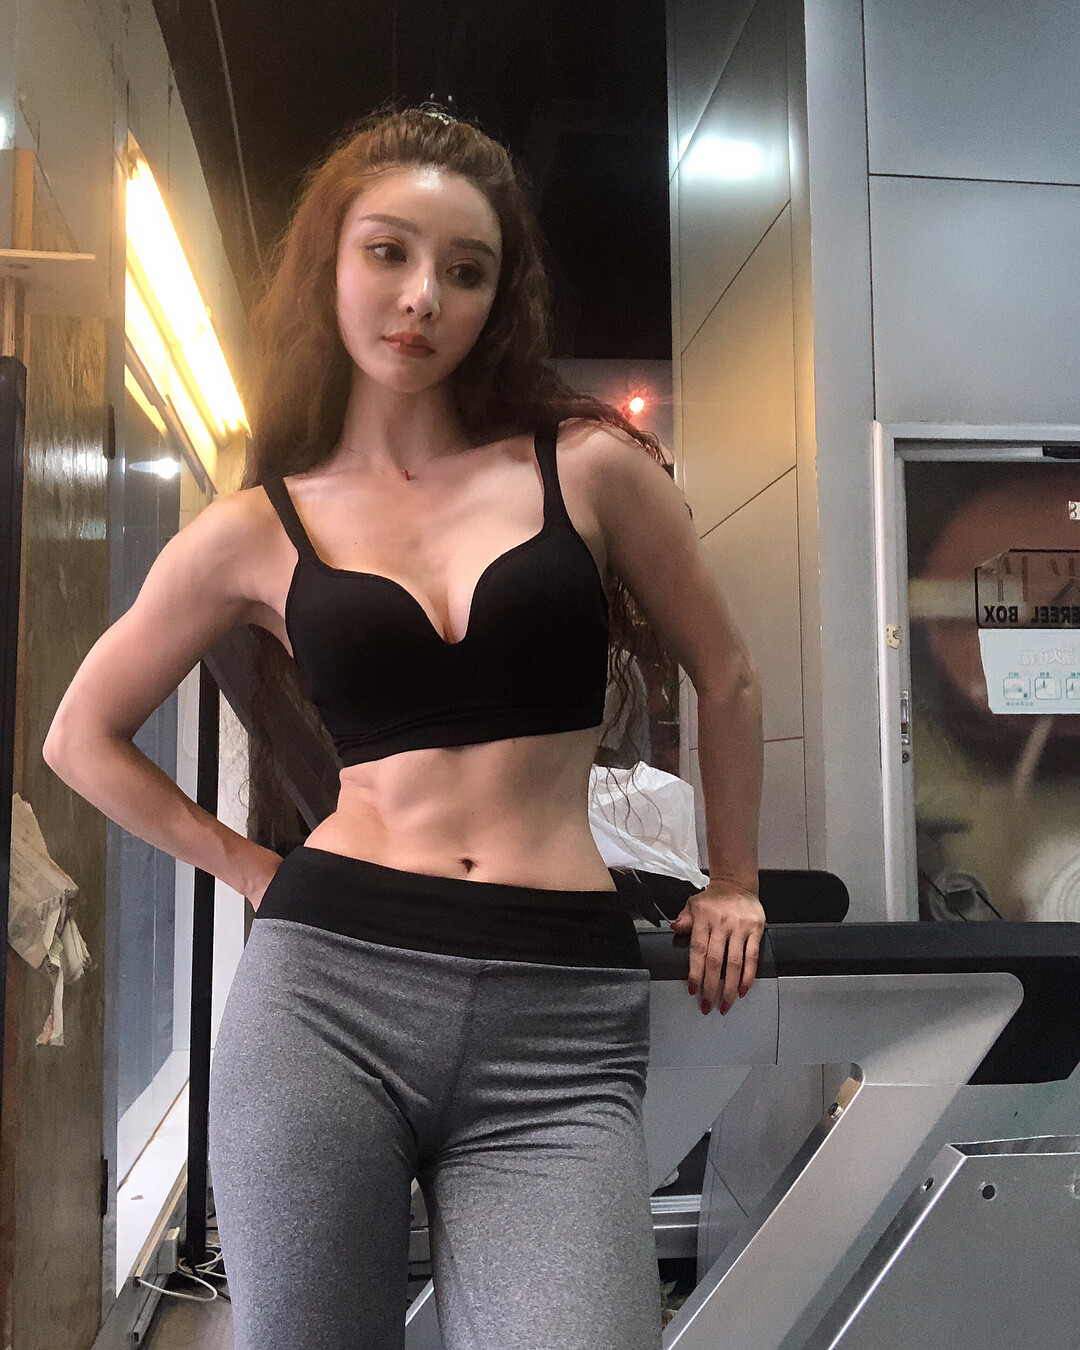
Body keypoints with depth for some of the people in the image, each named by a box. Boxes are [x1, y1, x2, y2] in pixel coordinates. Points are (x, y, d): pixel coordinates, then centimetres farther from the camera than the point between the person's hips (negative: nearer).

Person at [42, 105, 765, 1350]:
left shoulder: (587, 465, 5)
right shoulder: (256, 531, 6)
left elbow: (724, 677, 17)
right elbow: (84, 739, 18)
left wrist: (732, 882, 21)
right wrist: (253, 872, 11)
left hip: (560, 1025, 0)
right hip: (327, 990, 1)